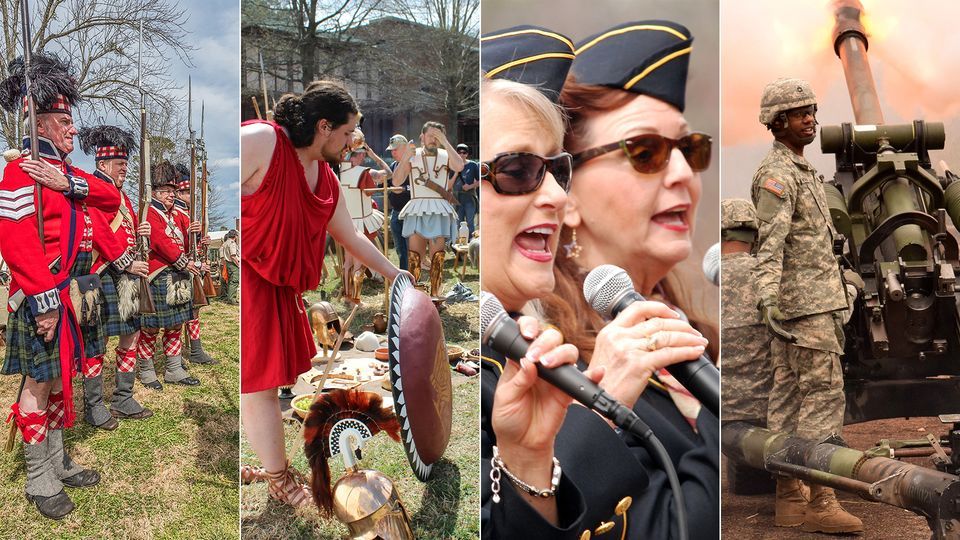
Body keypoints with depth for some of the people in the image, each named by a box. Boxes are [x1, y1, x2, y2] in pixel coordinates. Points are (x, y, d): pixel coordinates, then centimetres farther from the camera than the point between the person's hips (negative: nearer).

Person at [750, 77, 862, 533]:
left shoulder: (798, 170, 20)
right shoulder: (777, 174, -12)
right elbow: (770, 241, -25)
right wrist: (767, 295, -38)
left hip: (797, 302, 10)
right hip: (806, 302, -10)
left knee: (788, 396, 7)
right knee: (824, 394, -8)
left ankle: (788, 501, 12)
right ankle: (821, 503, -4)